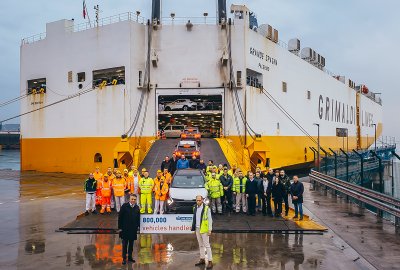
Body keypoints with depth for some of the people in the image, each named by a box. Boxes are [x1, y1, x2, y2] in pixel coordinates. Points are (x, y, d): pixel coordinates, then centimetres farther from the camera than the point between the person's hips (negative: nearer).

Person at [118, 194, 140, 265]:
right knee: (125, 244, 2)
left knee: (131, 244, 12)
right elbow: (120, 217, -6)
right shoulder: (124, 206, -7)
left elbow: (138, 218, 8)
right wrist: (120, 227, -8)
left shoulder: (137, 207, 3)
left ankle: (130, 256, 24)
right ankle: (124, 258, 10)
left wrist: (138, 227, 3)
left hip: (133, 229, 3)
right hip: (125, 229, -3)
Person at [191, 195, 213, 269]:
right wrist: (194, 229, 14)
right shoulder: (195, 208, 7)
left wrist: (210, 230, -16)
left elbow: (210, 219, -12)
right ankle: (202, 259, 24)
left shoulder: (206, 208, -12)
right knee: (201, 245, 14)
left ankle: (210, 262, -1)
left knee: (207, 245, -6)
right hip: (197, 229, 6)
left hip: (204, 229, -6)